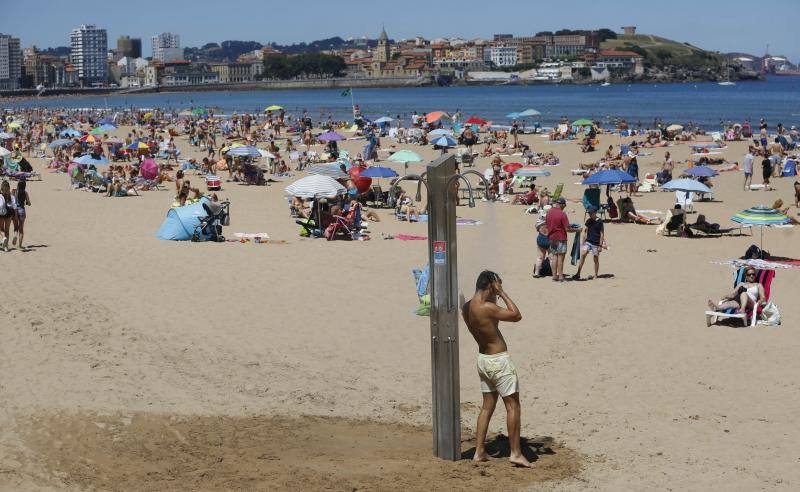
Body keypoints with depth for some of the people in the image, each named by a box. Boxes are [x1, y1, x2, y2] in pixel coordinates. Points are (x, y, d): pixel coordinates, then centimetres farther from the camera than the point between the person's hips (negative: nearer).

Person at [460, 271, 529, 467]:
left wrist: (496, 295, 13)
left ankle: (479, 452, 16)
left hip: (483, 359, 8)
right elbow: (516, 315, -15)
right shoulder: (487, 308, -24)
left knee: (487, 406, 15)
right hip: (499, 361, -8)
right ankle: (516, 453, 4)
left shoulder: (466, 307, 1)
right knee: (513, 406, 2)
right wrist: (502, 292, -11)